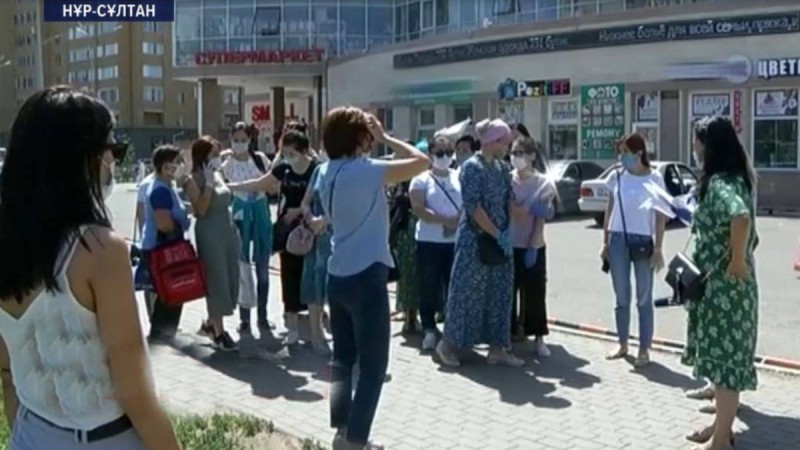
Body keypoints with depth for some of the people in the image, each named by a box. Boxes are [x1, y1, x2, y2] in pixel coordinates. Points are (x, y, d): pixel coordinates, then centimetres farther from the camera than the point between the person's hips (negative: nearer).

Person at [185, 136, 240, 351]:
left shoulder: (217, 175, 12)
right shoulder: (193, 180, -9)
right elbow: (200, 210, -18)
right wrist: (208, 183, -21)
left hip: (227, 230, 8)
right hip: (209, 233, -8)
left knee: (229, 279, 10)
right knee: (216, 280, -4)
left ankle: (210, 323, 26)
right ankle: (219, 332, 5)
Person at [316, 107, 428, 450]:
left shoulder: (326, 172, 7)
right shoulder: (365, 171, -17)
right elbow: (421, 162, -20)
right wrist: (386, 138, -5)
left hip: (337, 276, 8)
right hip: (366, 277, -8)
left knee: (343, 358, 17)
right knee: (373, 365, 2)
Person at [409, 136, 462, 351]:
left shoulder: (460, 178, 9)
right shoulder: (422, 179, -1)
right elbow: (418, 209, -12)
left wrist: (461, 219, -14)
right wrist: (445, 220, -20)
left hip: (457, 240, 3)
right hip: (430, 241, -3)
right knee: (429, 288, 2)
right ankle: (430, 330, 13)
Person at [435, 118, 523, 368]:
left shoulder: (502, 168, 10)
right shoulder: (471, 167, -12)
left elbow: (508, 201, 9)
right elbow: (473, 207, -18)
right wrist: (497, 234, -17)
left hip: (499, 239, 7)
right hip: (475, 240, -7)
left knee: (500, 294, 8)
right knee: (467, 291, -1)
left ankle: (497, 348, 15)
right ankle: (448, 343, 14)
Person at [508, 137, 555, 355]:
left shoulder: (543, 183, -2)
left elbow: (541, 219, -5)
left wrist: (533, 247, -12)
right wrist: (528, 208, -24)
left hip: (533, 247, -1)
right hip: (508, 245, 1)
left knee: (535, 293, 3)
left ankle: (539, 339, 10)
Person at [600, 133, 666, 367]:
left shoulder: (654, 178, -3)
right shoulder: (616, 177, 6)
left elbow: (660, 215, -2)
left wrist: (658, 248, -7)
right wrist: (605, 242, 9)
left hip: (643, 241, -3)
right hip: (618, 240, 3)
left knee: (644, 299, 4)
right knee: (622, 297, 11)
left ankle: (644, 349, 11)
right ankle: (622, 344, 22)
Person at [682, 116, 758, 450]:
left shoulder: (720, 183, -20)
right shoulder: (728, 179, 12)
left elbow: (740, 217, -38)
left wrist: (737, 261, -29)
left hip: (725, 284, -10)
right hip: (719, 284, 10)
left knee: (723, 355, -1)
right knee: (722, 354, 17)